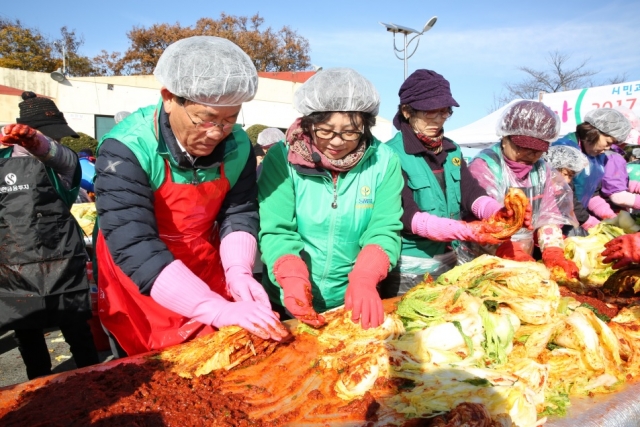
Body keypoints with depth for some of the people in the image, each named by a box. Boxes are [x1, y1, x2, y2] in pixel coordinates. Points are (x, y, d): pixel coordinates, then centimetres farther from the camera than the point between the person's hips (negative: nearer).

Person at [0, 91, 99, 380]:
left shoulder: (61, 161, -2)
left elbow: (58, 154, -28)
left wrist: (35, 141, -48)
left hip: (60, 267, -3)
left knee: (78, 333, 2)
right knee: (27, 339, 14)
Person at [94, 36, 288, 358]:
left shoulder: (238, 146, -13)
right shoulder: (125, 150, -27)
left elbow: (238, 214, -3)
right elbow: (135, 249, -34)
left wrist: (237, 272, -23)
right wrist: (219, 310, -42)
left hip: (207, 277, 4)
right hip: (140, 288, -3)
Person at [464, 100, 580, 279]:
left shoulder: (542, 170, 10)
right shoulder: (484, 166, -11)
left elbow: (549, 215, 5)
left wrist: (553, 253, -11)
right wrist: (514, 255, -29)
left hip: (524, 262, 5)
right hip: (481, 263, -5)